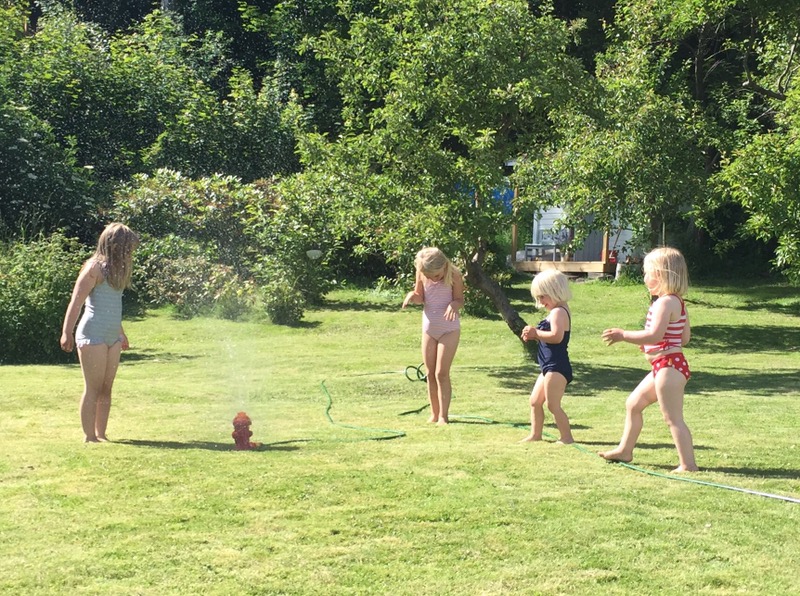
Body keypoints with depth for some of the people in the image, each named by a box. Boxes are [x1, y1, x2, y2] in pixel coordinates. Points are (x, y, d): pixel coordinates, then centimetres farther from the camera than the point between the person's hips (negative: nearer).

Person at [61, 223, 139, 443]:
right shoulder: (95, 268, -10)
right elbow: (76, 301, -17)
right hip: (93, 336, -8)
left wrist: (120, 332, 34)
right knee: (93, 388, -5)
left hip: (112, 337, 8)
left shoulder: (115, 268, 15)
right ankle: (89, 437, -1)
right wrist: (67, 332, -25)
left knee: (106, 389, 8)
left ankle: (101, 434, 13)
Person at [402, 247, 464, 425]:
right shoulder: (421, 274, -7)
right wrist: (412, 296, -18)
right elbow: (420, 297, 5)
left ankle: (443, 416, -3)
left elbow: (460, 299, -7)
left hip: (449, 330, -4)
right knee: (430, 374, 7)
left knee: (441, 373, -9)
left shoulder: (453, 274, -15)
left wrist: (453, 305, -30)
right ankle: (434, 414, 17)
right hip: (429, 328, 4)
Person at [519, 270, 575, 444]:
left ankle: (567, 437, -9)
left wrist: (537, 333, -18)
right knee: (535, 401, 17)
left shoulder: (559, 312, -15)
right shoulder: (555, 312, 18)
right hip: (549, 367, 11)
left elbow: (556, 337, -29)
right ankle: (535, 435, 25)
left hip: (557, 367, -11)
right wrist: (533, 336, 5)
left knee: (553, 404, -12)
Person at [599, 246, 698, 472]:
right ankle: (625, 450, 31)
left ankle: (688, 464, -6)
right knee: (633, 404, 20)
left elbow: (655, 335, -27)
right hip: (663, 366, 11)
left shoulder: (666, 302, -18)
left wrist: (623, 335, -19)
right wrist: (649, 344, 20)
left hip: (669, 366, -11)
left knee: (673, 418, -8)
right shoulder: (677, 302, 13)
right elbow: (685, 337, 16)